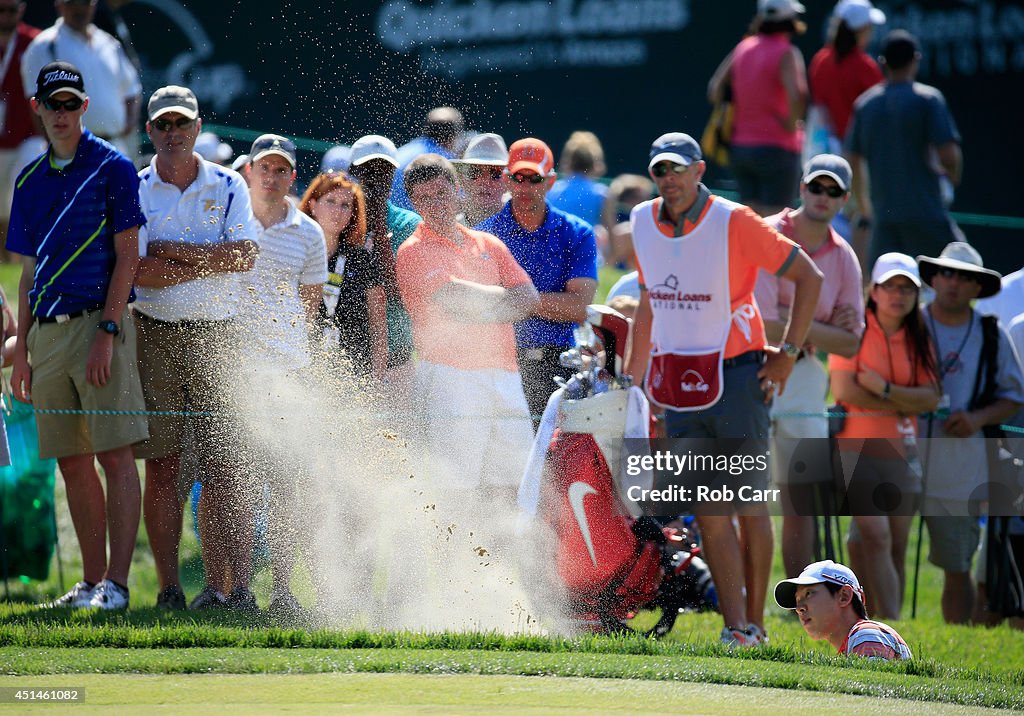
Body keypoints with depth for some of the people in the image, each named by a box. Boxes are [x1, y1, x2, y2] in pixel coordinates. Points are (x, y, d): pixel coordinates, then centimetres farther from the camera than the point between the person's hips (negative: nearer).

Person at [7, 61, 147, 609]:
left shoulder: (112, 168, -1)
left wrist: (107, 332, -16)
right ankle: (93, 581, 10)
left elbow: (127, 255, -7)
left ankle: (117, 583, -13)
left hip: (99, 322, -6)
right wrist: (21, 348, 14)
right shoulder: (30, 180, 17)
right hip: (47, 332, 6)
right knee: (72, 462, 6)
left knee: (115, 454, -10)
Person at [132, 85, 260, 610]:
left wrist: (174, 250, -10)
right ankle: (169, 585, 1)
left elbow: (244, 256, -7)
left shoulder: (228, 187, 8)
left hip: (218, 335, 0)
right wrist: (209, 263, -8)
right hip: (156, 335, 0)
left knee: (222, 466, -5)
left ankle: (221, 584, -4)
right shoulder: (135, 191, 5)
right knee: (163, 464, -1)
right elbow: (137, 271, -8)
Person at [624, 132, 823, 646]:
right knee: (708, 510, 0)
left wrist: (787, 354, -7)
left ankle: (754, 623, 10)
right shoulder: (643, 223, 7)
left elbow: (808, 277, -5)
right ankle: (734, 624, 3)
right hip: (675, 384, 5)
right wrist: (630, 378, 20)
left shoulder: (735, 223, -10)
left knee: (749, 505, 1)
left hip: (735, 376, -5)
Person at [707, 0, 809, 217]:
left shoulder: (743, 47, 8)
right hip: (777, 149, -6)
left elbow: (714, 89, 10)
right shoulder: (786, 53, -11)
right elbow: (796, 95, -26)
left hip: (740, 147, 6)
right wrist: (792, 124, -11)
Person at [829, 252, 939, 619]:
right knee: (876, 538, -17)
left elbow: (931, 398, 0)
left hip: (902, 451, 5)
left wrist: (885, 389, -14)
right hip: (858, 446, -5)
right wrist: (901, 406, -4)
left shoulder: (919, 339, 10)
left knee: (897, 547, 4)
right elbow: (843, 389, -13)